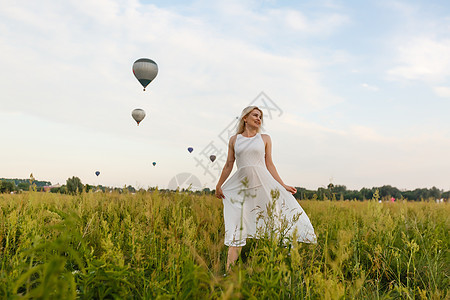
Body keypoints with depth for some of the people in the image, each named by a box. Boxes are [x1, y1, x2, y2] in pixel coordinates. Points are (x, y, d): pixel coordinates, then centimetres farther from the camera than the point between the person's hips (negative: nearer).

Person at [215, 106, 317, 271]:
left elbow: (269, 165, 9)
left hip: (263, 183, 1)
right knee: (237, 228, -2)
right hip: (241, 185, 0)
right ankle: (229, 269, 4)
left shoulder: (265, 139, 11)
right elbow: (228, 165, 15)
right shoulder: (234, 139, 11)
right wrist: (219, 186, 13)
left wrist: (283, 186, 3)